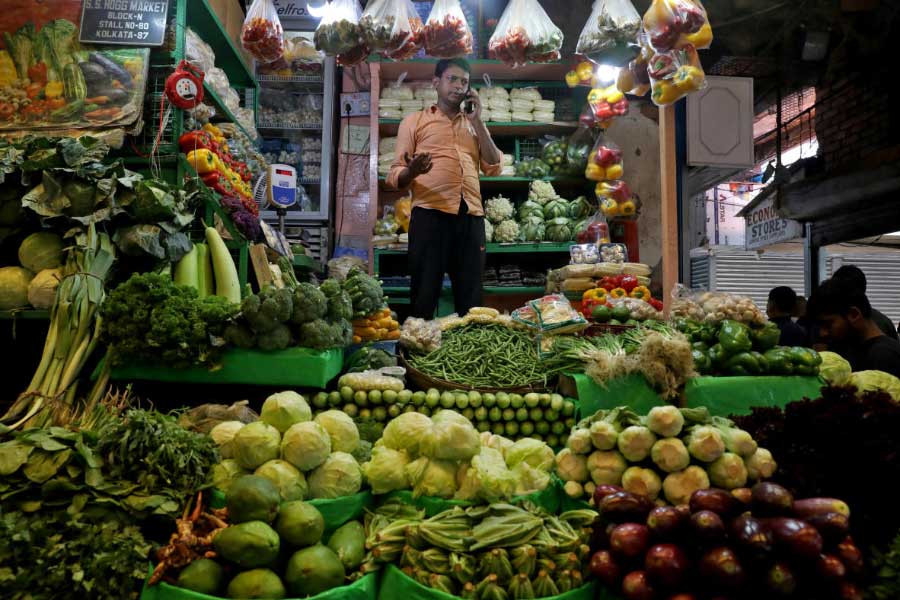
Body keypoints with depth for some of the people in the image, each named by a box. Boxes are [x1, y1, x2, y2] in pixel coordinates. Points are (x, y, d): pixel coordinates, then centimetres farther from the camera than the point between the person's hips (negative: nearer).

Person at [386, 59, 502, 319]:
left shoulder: (474, 125, 24)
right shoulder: (414, 121, 13)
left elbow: (494, 168, 9)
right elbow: (395, 176, 5)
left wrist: (477, 121, 7)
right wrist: (411, 172, -19)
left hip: (471, 216, 4)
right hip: (430, 214, -3)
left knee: (471, 297, 5)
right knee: (424, 294, -4)